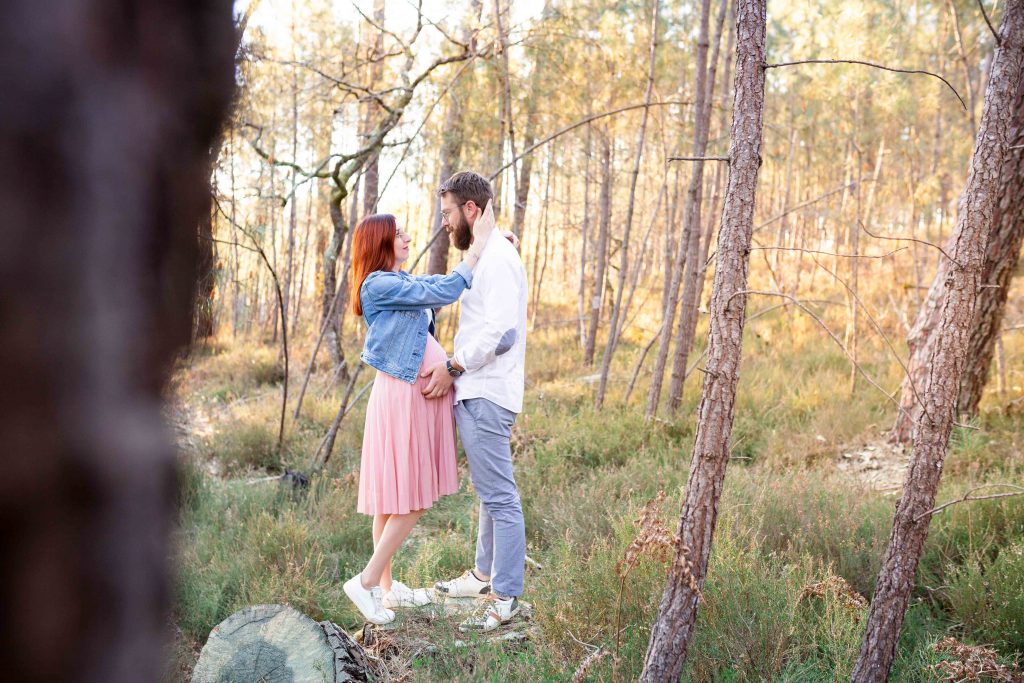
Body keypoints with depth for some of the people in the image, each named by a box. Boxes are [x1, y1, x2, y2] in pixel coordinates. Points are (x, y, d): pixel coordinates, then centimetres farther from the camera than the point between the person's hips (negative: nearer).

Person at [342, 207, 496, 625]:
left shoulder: (403, 283, 16)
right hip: (402, 394, -10)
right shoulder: (379, 285, -13)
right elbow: (445, 292, -19)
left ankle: (385, 585, 18)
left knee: (395, 496, 12)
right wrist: (478, 247, -12)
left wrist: (492, 246, 11)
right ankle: (367, 581, 2)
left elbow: (447, 286, 23)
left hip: (420, 393, 10)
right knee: (410, 499, -6)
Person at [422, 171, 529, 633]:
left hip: (487, 396, -11)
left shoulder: (498, 258, -14)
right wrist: (455, 371, 12)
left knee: (500, 496, -5)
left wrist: (452, 366, -14)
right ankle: (485, 574, 30)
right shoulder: (482, 258, 18)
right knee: (489, 492, 19)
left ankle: (505, 598, 0)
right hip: (473, 391, 11)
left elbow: (500, 332, -23)